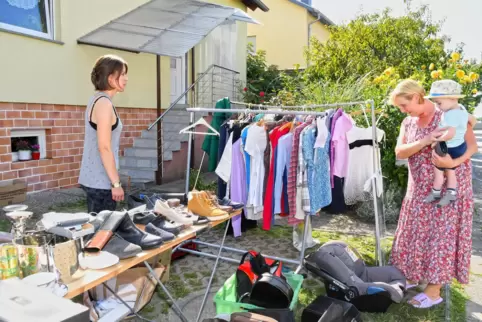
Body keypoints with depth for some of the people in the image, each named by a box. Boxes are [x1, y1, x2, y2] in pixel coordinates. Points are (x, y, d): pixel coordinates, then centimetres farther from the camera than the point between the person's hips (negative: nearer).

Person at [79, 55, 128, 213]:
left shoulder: (97, 99, 13)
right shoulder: (104, 103, -16)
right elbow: (104, 147, -21)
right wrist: (116, 183, -18)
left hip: (93, 178, 9)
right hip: (101, 181, -9)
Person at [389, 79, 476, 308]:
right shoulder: (408, 122, 4)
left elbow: (472, 145, -12)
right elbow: (399, 152, -8)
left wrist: (453, 162, -30)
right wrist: (426, 141, -24)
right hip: (420, 188, 6)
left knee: (441, 234, 0)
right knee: (416, 232, 11)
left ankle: (434, 291, 10)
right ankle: (413, 276, 28)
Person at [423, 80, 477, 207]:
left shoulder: (450, 115, -32)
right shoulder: (461, 109, 0)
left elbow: (450, 134, -42)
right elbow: (473, 120, 16)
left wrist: (437, 140, -28)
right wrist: (463, 131, 24)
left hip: (451, 149, -9)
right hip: (460, 146, 9)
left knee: (438, 169, 7)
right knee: (450, 170, 19)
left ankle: (435, 193, 22)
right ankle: (451, 194, 27)